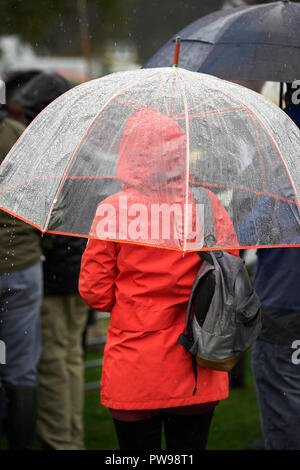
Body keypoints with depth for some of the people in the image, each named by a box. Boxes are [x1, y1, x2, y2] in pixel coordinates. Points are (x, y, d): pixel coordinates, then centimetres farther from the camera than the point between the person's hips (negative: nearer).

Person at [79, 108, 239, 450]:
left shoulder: (113, 210, -9)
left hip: (133, 377, -2)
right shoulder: (208, 204, -3)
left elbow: (95, 292, -4)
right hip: (196, 373, 2)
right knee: (189, 446, 13)